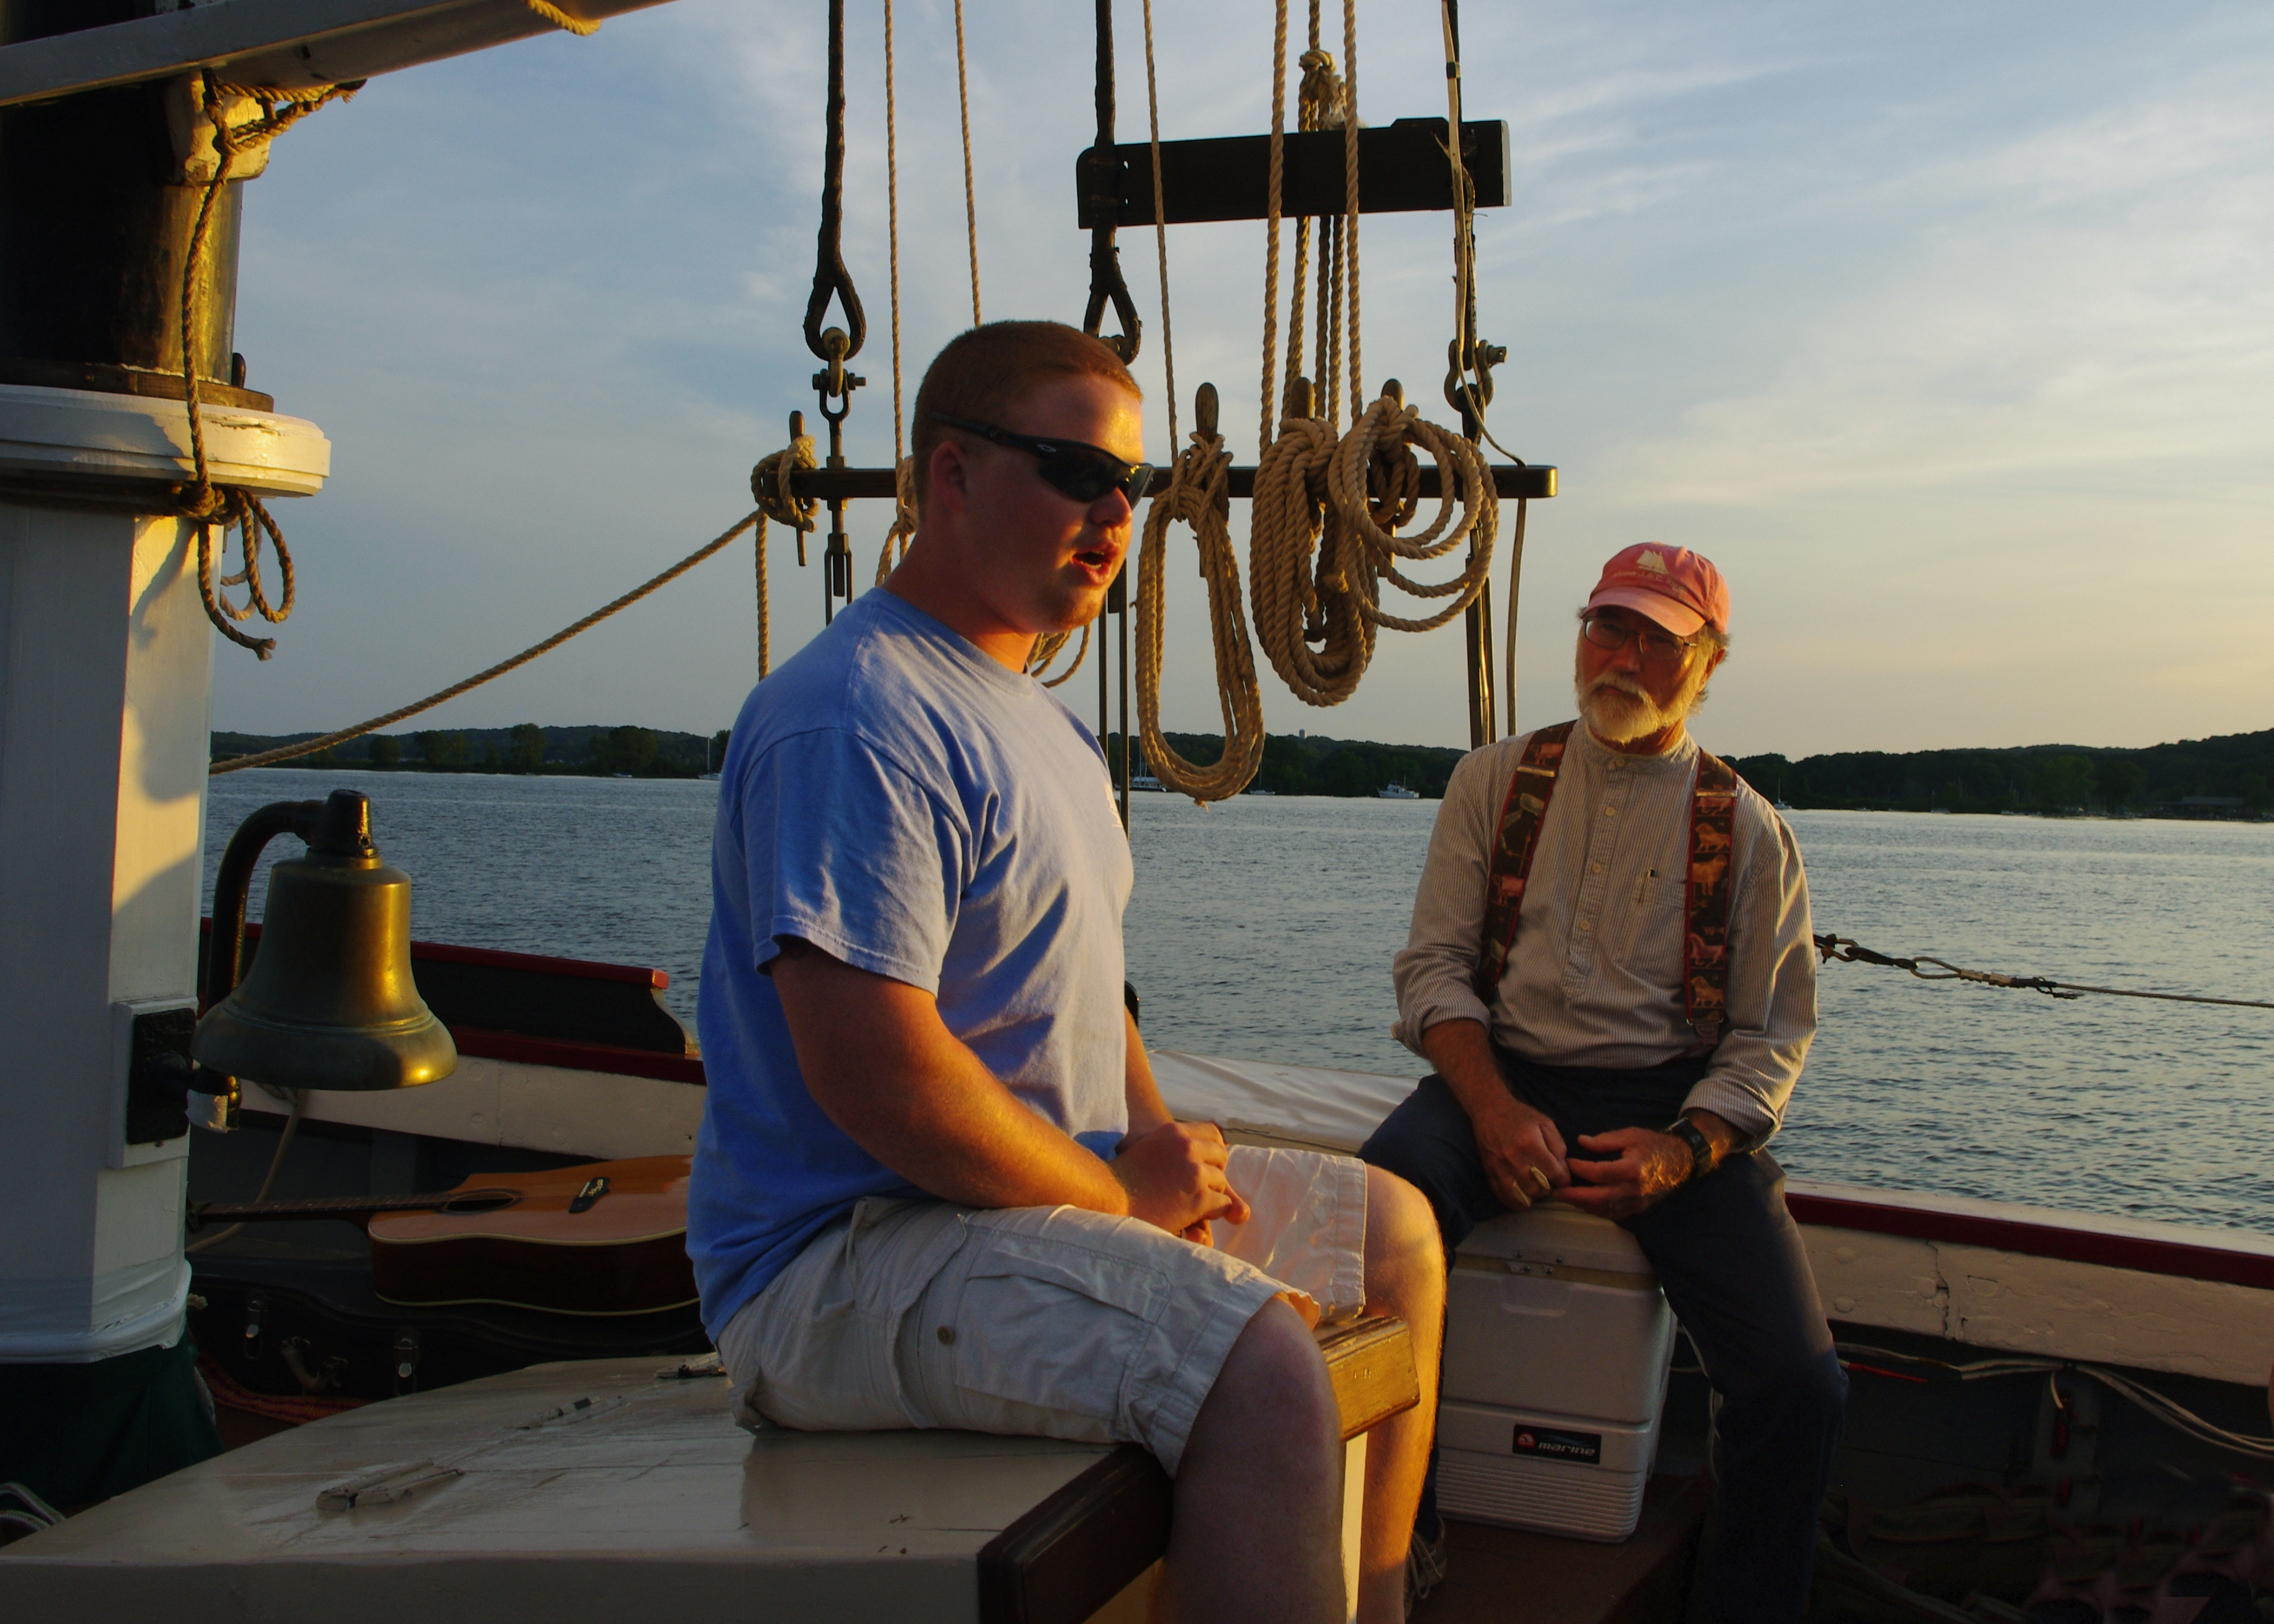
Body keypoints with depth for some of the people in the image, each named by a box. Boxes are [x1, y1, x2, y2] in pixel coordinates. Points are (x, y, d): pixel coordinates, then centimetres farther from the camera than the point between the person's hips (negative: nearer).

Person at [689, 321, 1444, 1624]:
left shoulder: (1046, 723, 17)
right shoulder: (859, 718, -18)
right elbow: (872, 1070, -27)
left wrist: (1157, 1138, 4)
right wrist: (1122, 1195, -16)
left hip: (1062, 1184, 11)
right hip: (847, 1255, -11)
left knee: (1397, 1230, 17)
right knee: (1262, 1368, -32)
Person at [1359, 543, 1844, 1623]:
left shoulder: (1746, 830, 10)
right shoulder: (1496, 781, 12)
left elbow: (1771, 1035, 7)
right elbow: (1434, 965, 5)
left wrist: (1682, 1150, -13)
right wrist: (1495, 1109, -13)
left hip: (1675, 1104, 0)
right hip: (1503, 1081, 0)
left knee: (1799, 1389, -20)